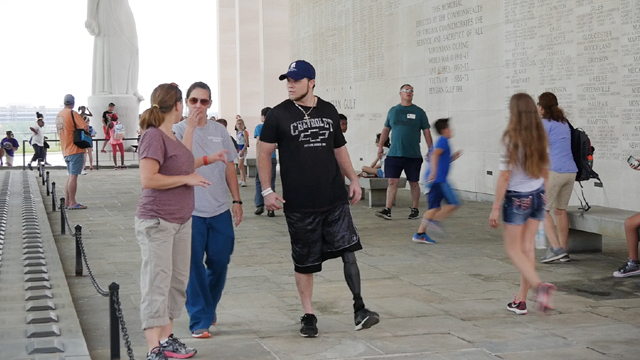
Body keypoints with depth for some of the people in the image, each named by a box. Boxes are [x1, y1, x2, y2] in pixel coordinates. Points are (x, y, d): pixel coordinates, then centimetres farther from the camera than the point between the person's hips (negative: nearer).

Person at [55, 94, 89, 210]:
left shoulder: (59, 115, 13)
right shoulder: (72, 113, -12)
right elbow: (85, 128, -19)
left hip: (66, 150, 8)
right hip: (75, 149, -8)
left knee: (70, 175, 16)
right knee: (73, 176, -6)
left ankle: (67, 201, 16)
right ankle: (72, 203, -5)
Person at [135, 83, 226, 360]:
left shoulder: (170, 135, 13)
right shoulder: (153, 136, -15)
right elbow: (148, 179, -24)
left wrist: (207, 159, 35)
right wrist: (188, 179, -17)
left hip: (182, 220, 10)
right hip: (157, 222, -10)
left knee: (177, 281, 14)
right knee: (157, 284, -6)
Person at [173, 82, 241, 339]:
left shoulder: (219, 130, 9)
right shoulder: (179, 130, -2)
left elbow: (229, 167, 14)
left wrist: (237, 200, 10)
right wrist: (190, 126, -23)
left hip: (220, 210, 4)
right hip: (190, 210, -4)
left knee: (219, 262, 8)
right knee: (194, 266, -2)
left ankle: (208, 308, 31)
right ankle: (200, 320, 7)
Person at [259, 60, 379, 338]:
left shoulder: (328, 111, 8)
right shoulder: (278, 115, -2)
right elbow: (264, 154, -1)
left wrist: (353, 180, 11)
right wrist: (267, 190, -10)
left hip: (335, 199, 2)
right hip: (299, 203, -2)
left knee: (348, 250, -7)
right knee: (304, 262, 6)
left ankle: (359, 309, 1)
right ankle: (308, 315, 20)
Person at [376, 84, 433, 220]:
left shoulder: (419, 112, 3)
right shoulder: (393, 111, 9)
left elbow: (426, 132, 4)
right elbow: (386, 129, 16)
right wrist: (380, 146, 10)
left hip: (413, 155, -1)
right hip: (394, 154, 1)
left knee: (413, 183, 7)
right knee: (392, 182, -4)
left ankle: (415, 210, 19)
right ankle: (387, 210, -5)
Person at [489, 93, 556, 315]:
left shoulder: (511, 138, -15)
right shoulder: (540, 138, 2)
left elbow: (505, 176, -16)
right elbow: (544, 171, 11)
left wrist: (495, 208, -11)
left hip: (517, 198, -6)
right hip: (537, 196, 6)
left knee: (513, 249, 4)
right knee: (528, 247, 10)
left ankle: (539, 285, -19)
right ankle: (521, 300, 15)